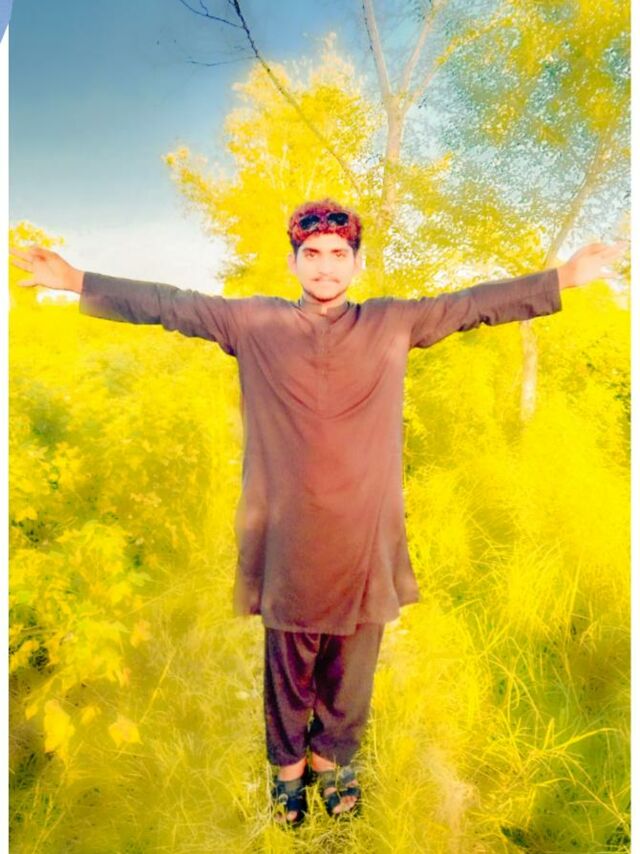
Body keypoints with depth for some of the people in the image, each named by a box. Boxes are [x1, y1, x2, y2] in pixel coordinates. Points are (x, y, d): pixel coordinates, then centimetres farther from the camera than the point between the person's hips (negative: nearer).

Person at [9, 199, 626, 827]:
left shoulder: (393, 323, 4)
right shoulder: (255, 323, 1)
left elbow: (478, 303, 4)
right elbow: (166, 304, 2)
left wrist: (566, 277, 0)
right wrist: (74, 280, -2)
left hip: (364, 534, 1)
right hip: (289, 536, -1)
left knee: (352, 664, 17)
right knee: (287, 664, 17)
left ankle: (332, 758, 44)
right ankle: (287, 764, 43)